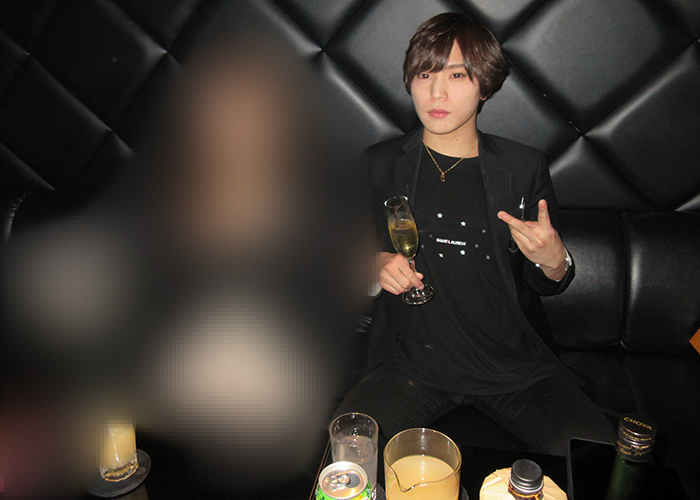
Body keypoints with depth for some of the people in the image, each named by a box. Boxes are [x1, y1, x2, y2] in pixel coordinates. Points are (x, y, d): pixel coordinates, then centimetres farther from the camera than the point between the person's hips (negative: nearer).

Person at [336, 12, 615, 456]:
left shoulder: (525, 168, 4)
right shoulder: (379, 165, 3)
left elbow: (547, 286, 11)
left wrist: (553, 261, -11)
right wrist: (378, 266, -9)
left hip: (515, 363, 1)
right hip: (411, 361, 0)